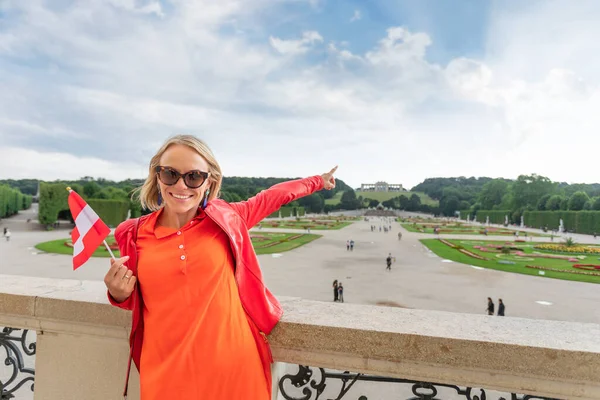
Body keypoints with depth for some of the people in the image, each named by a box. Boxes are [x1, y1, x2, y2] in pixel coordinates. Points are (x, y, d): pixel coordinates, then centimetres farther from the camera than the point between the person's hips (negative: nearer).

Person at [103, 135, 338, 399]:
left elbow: (271, 197, 11)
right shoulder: (134, 235, -2)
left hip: (232, 366, 0)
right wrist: (120, 294, -9)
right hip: (165, 373, 1)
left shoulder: (226, 219, -5)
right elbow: (137, 300, 13)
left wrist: (318, 181, 22)